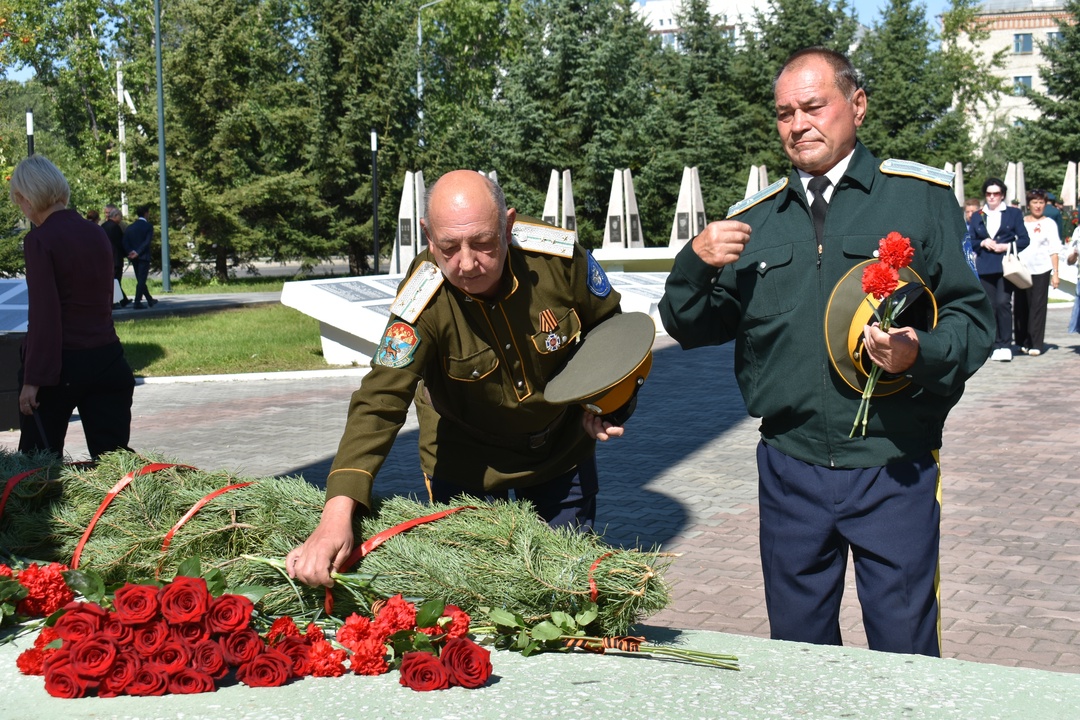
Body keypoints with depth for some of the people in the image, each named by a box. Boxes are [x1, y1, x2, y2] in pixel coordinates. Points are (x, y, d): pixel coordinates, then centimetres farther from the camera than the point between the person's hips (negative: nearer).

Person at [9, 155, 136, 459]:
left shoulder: (40, 240, -12)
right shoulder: (96, 233, 8)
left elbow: (44, 315, -16)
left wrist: (33, 379, -14)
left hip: (61, 365, -5)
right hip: (107, 359, 5)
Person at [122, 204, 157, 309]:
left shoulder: (130, 227, 7)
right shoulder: (148, 226, -6)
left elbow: (125, 242, -3)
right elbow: (147, 242, -16)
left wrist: (130, 252, -10)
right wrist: (138, 252, -17)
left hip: (134, 257, 5)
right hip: (144, 256, -5)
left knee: (140, 280, 14)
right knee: (141, 280, -5)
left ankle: (150, 300, 25)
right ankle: (137, 302, -12)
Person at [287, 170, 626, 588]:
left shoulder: (561, 262, -26)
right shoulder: (422, 306, -32)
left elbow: (607, 324, -3)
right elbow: (379, 402, -40)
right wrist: (337, 515, -52)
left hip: (564, 448, 2)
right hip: (465, 463, -2)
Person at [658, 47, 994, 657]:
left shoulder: (920, 195, 1)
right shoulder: (754, 219, 11)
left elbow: (973, 316, -1)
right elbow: (691, 328, 11)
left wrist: (922, 355, -22)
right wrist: (696, 262, -8)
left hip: (893, 470, -3)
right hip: (790, 469, 3)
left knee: (905, 655, 4)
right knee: (796, 648, 15)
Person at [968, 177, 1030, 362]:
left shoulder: (1014, 213, 10)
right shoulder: (977, 216, 16)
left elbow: (1024, 239, 5)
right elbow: (970, 242, 14)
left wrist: (1007, 246, -10)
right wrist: (983, 243, -6)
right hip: (984, 268, 3)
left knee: (1002, 302, -16)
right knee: (989, 306, 0)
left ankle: (1005, 345, -11)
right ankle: (996, 346, 7)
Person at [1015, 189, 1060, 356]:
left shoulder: (1049, 223, 6)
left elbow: (1054, 250, 3)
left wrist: (1055, 272, -3)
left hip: (1041, 270, -3)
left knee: (1038, 306, -6)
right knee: (1020, 307, 3)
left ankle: (1035, 344, -5)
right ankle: (1023, 342, 12)